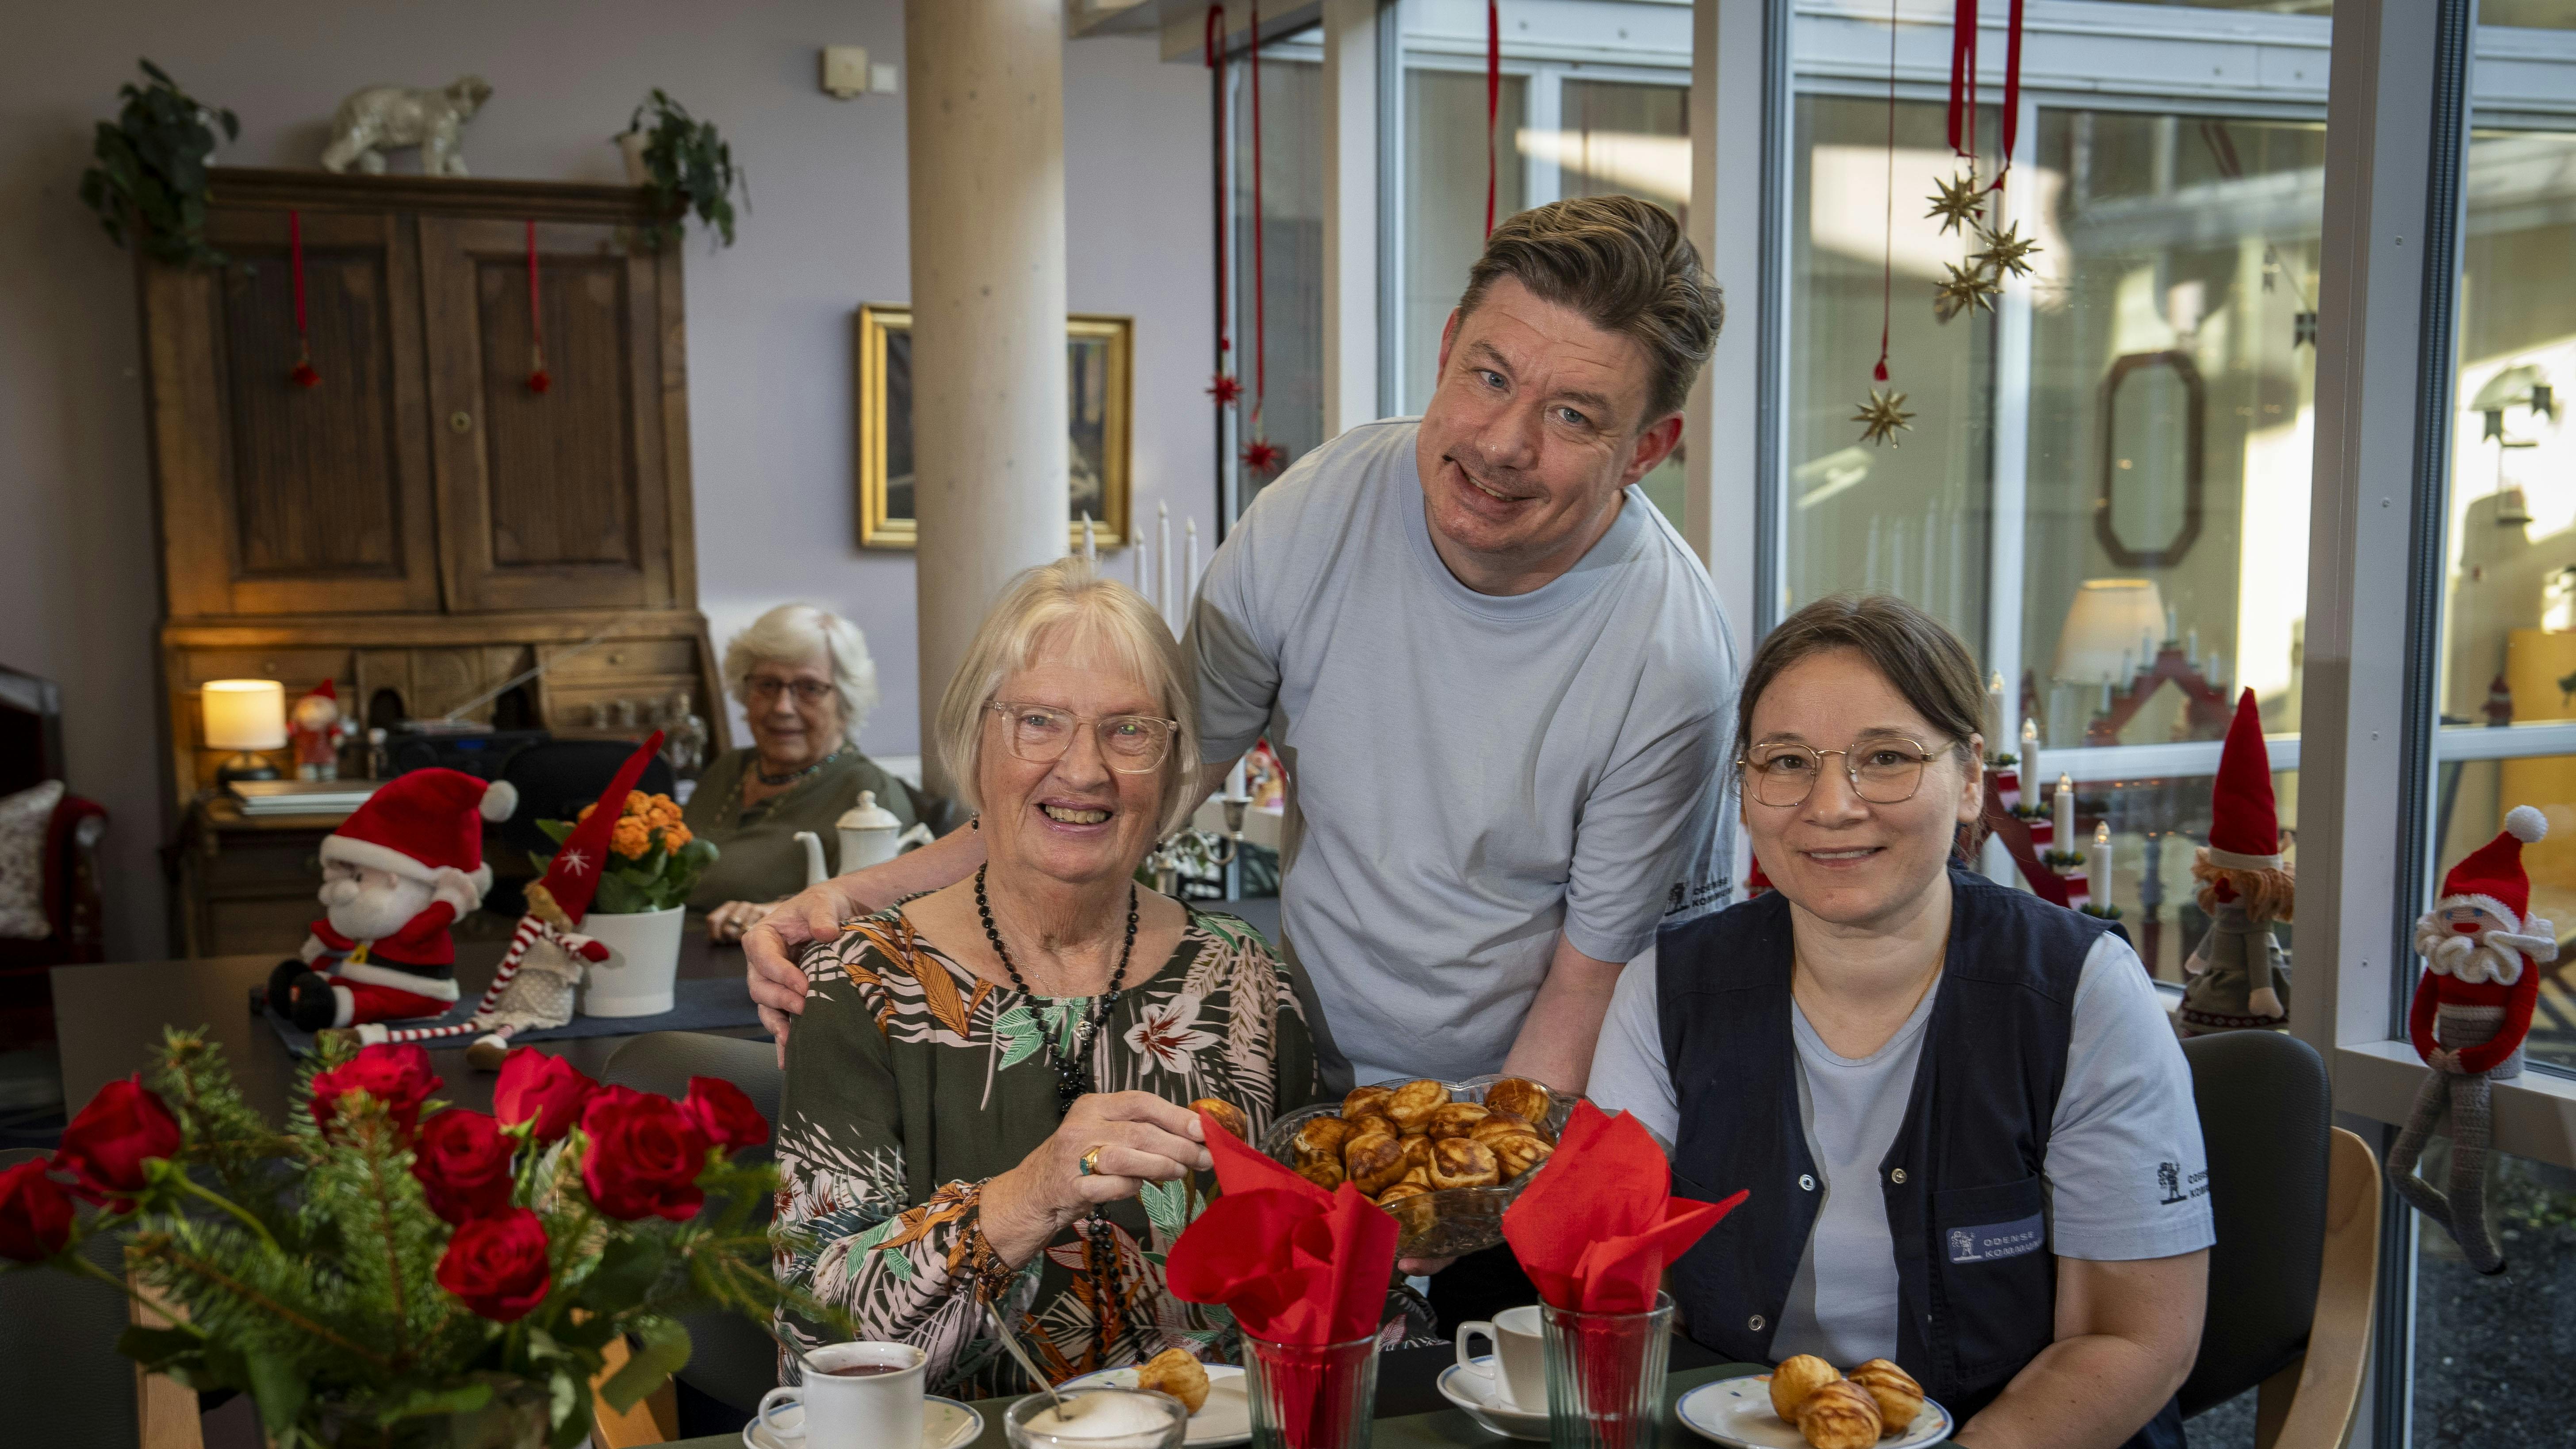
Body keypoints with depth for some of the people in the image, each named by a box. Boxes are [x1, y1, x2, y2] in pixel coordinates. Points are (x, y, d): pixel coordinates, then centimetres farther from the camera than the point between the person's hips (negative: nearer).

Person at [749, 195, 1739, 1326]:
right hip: (1323, 1082, 3)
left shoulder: (1668, 661, -23)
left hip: (1549, 1105, -2)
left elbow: (1589, 985, -14)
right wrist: (870, 893, -17)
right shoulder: (1316, 514, -14)